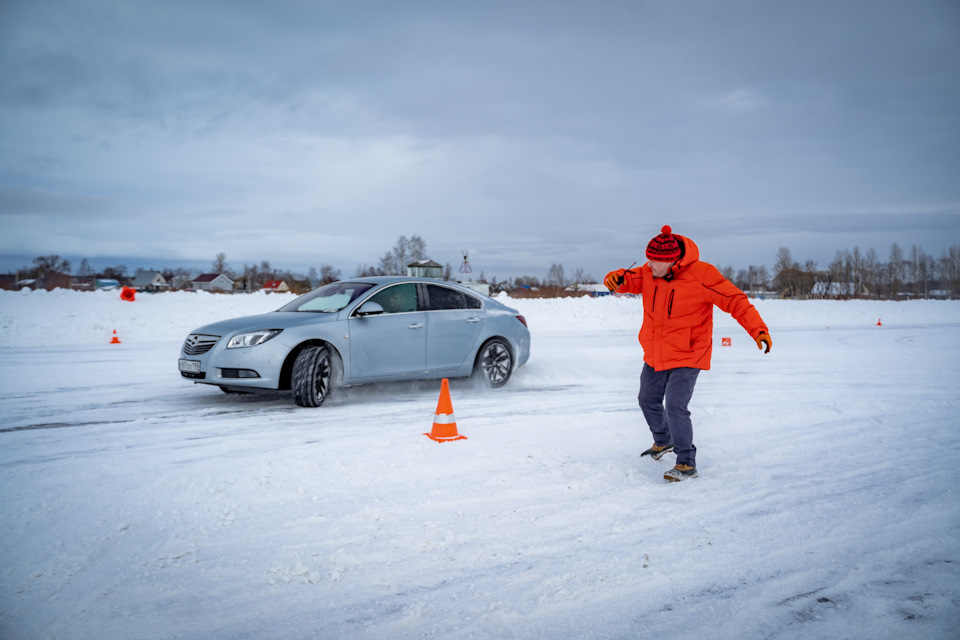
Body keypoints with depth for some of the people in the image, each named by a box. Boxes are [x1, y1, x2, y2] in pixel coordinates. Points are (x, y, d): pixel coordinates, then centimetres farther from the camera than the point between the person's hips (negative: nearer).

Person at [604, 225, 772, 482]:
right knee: (648, 400, 21)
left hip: (687, 357, -7)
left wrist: (758, 329, -29)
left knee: (675, 407, -17)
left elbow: (735, 300, -19)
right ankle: (663, 441, 48)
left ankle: (687, 463, -1)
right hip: (654, 355, 7)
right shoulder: (648, 273, -5)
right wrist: (616, 279, -30)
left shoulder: (701, 274, -21)